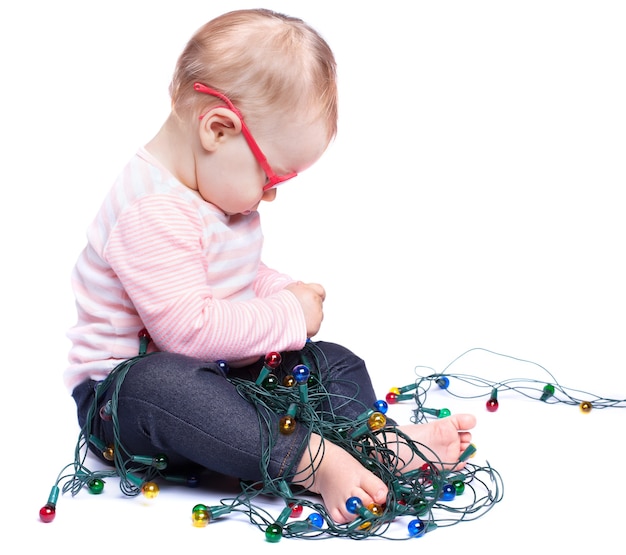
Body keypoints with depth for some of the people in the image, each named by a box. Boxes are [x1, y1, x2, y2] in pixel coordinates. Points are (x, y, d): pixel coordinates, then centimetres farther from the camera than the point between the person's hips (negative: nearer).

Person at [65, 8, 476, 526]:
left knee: (336, 362, -1)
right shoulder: (152, 213, -27)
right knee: (164, 385, -43)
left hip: (216, 370, 9)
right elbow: (187, 328, -32)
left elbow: (244, 276, 23)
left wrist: (285, 291, 1)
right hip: (125, 385, -9)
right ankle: (316, 461, -46)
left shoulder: (219, 193, 7)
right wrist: (289, 317, -22)